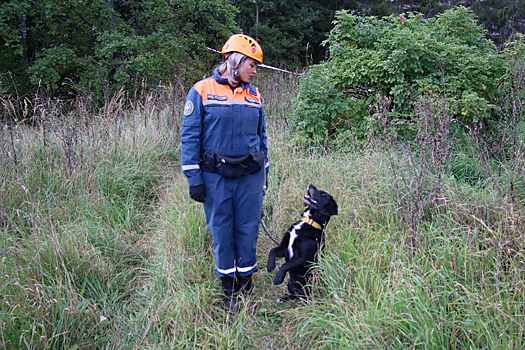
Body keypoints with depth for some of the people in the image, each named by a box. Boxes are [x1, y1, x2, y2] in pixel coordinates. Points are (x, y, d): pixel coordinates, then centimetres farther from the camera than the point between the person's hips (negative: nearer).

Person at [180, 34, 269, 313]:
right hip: (216, 177, -3)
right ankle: (230, 290, 24)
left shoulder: (254, 95, 10)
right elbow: (190, 136, -4)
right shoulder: (202, 91, -3)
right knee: (221, 232, 7)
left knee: (248, 230, 9)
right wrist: (194, 178, -9)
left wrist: (264, 174, 16)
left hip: (250, 176, 3)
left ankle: (245, 284, 28)